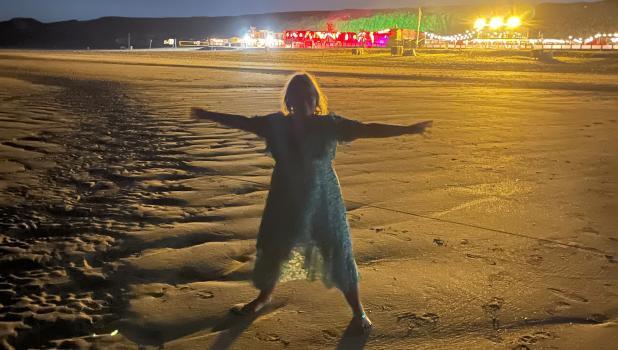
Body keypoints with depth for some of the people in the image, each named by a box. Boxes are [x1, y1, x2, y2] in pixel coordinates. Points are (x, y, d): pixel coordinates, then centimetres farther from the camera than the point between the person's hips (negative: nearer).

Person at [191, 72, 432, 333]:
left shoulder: (328, 125, -13)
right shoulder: (277, 124, -6)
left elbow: (368, 129, -17)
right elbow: (242, 122, 3)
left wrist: (408, 129, -23)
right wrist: (208, 115, 9)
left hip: (323, 199, -2)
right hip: (285, 199, 3)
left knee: (337, 250, 1)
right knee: (272, 247, 15)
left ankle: (357, 308, 20)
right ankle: (265, 295, 44)